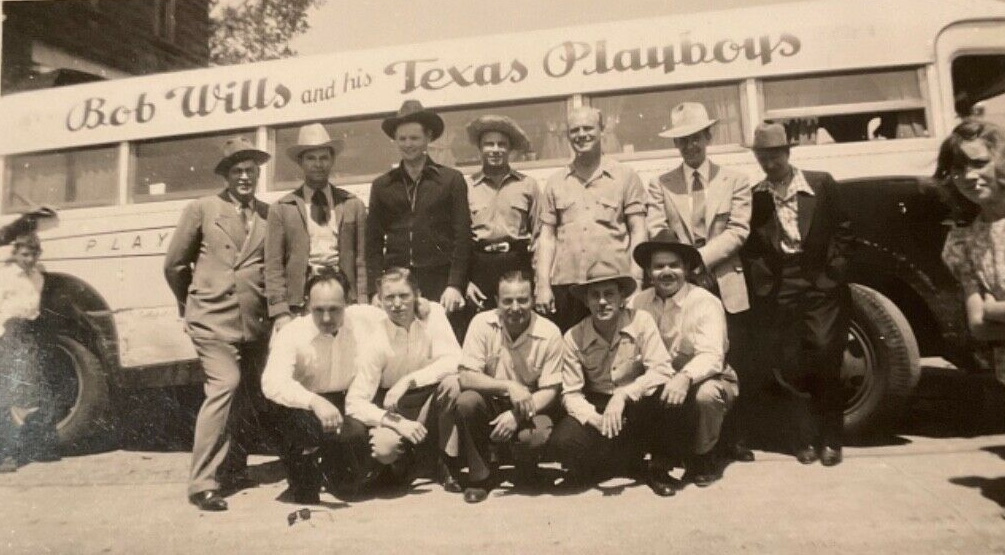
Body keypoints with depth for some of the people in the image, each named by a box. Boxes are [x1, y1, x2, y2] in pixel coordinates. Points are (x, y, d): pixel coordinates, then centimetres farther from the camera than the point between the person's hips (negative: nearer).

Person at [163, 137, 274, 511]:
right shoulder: (202, 209, 2)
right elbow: (174, 264, 8)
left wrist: (275, 308, 3)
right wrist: (192, 303, 13)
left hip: (256, 322, 4)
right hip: (213, 319, -4)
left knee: (250, 395, 11)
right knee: (225, 386, -17)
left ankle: (233, 467, 30)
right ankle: (203, 482, -9)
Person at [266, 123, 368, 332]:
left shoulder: (353, 205, 11)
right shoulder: (281, 209, 8)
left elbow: (362, 260, 7)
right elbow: (273, 266, 4)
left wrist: (362, 309, -1)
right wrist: (281, 313, -5)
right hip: (299, 305, -1)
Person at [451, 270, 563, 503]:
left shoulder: (550, 333, -12)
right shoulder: (482, 323, -11)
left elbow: (550, 390, -10)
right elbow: (466, 377, -16)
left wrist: (517, 415, -26)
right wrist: (508, 386, -29)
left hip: (530, 408, -1)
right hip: (491, 405, 1)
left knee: (536, 436, -32)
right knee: (466, 402, -30)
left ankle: (527, 474, 8)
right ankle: (480, 476, -7)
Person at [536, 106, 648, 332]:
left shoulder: (626, 177, 7)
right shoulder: (555, 182, 13)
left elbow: (638, 233, 3)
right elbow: (547, 236, 11)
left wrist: (635, 282, -7)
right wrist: (543, 285, 1)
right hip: (564, 285, 2)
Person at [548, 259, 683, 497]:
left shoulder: (641, 321, -12)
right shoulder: (574, 338, -9)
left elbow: (663, 370, -21)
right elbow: (571, 394, -7)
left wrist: (623, 395, -32)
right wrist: (596, 419, -26)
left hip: (638, 408, -1)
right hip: (596, 408, 1)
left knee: (664, 394, -33)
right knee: (562, 442, -27)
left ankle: (658, 467, -5)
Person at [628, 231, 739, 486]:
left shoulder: (706, 303, -14)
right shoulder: (639, 302, -2)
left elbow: (711, 357, -27)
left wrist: (685, 377, -47)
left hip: (706, 381, -3)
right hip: (659, 384, 3)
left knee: (706, 394, -35)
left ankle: (702, 457, -3)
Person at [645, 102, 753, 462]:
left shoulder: (735, 181, 10)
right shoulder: (660, 185, 11)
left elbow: (737, 232, -2)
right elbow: (656, 236, -1)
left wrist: (699, 258, -14)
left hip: (726, 288, 0)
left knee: (733, 369, 3)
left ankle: (735, 439, 16)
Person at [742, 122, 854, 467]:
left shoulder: (822, 184, 3)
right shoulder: (755, 197, 5)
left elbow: (843, 232, 5)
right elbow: (750, 248, 5)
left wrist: (834, 271, -5)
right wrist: (761, 283, -6)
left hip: (821, 285, -1)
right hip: (779, 290, 1)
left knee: (824, 359, -4)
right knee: (791, 367, 2)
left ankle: (830, 440, 10)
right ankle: (806, 440, 14)